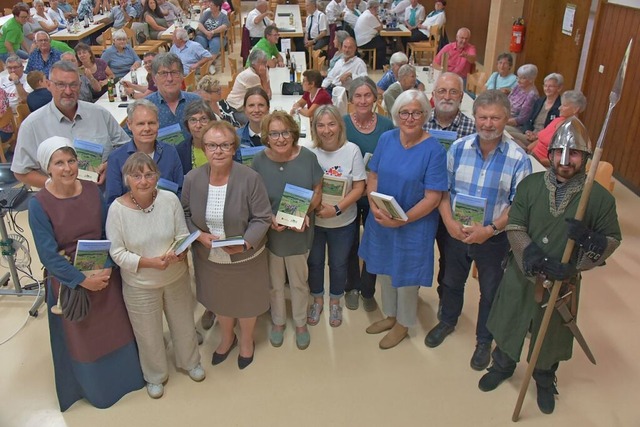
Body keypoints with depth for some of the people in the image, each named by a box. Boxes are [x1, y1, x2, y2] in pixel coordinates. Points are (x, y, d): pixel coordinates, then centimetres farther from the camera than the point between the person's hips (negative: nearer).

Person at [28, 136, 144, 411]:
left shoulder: (93, 190, -7)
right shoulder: (39, 205, -17)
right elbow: (48, 255, -17)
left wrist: (108, 267, -16)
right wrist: (83, 280, -19)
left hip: (105, 274, 3)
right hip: (69, 281, -3)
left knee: (116, 329, 18)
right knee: (82, 338, 16)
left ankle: (125, 374, 44)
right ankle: (94, 386, 41)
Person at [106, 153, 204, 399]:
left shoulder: (169, 199, -16)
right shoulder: (117, 208, -20)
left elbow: (183, 235, -7)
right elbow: (117, 252, -15)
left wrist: (178, 251, -28)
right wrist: (148, 262, -28)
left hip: (176, 277, 2)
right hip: (140, 285, -2)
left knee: (183, 323, 23)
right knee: (149, 334, 18)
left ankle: (189, 362, 54)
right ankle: (155, 376, 47)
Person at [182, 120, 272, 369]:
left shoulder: (249, 178, -23)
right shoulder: (192, 179, -13)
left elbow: (262, 218, -17)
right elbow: (185, 214, 0)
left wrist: (245, 242, -30)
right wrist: (198, 235, -18)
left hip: (245, 257, -3)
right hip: (209, 257, 3)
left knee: (246, 300, 20)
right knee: (219, 300, 26)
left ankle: (247, 340, 51)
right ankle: (227, 338, 56)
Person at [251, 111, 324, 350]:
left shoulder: (307, 158, -13)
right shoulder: (259, 161, -13)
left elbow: (317, 192, -3)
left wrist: (306, 213, -21)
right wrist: (269, 217, -22)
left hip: (300, 232, 0)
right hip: (270, 232, 0)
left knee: (299, 281, 19)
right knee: (275, 282, 20)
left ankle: (300, 322, 42)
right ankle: (278, 321, 44)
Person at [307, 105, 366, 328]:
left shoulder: (352, 150, -15)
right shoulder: (309, 152, -13)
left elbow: (358, 188, -12)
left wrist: (336, 208, -22)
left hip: (343, 222, -1)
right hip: (313, 220, 1)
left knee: (338, 265, 18)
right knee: (314, 262, 18)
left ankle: (335, 303, 43)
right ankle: (317, 300, 44)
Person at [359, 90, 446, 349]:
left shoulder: (433, 150, -17)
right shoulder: (386, 139, -3)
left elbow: (433, 198, -18)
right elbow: (373, 176, 3)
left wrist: (403, 220, -25)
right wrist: (374, 206, -14)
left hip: (414, 225, -4)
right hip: (380, 221, 5)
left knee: (405, 275, 12)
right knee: (384, 270, 20)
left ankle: (403, 324, 37)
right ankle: (390, 315, 45)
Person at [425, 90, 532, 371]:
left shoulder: (519, 159, -16)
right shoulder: (458, 148, -8)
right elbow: (443, 190, -3)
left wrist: (490, 229, -24)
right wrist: (449, 222, -17)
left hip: (494, 239, -2)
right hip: (456, 233, 3)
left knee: (490, 292, 17)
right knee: (451, 282, 24)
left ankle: (484, 340, 41)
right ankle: (447, 321, 52)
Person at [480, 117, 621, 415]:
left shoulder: (599, 196, -13)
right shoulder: (530, 184, -11)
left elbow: (613, 239, -4)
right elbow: (515, 228, -13)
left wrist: (589, 238, -28)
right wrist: (540, 263, -27)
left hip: (563, 282, 0)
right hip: (521, 275, 1)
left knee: (552, 334, 20)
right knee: (510, 324, 21)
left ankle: (545, 381, 49)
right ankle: (502, 366, 50)